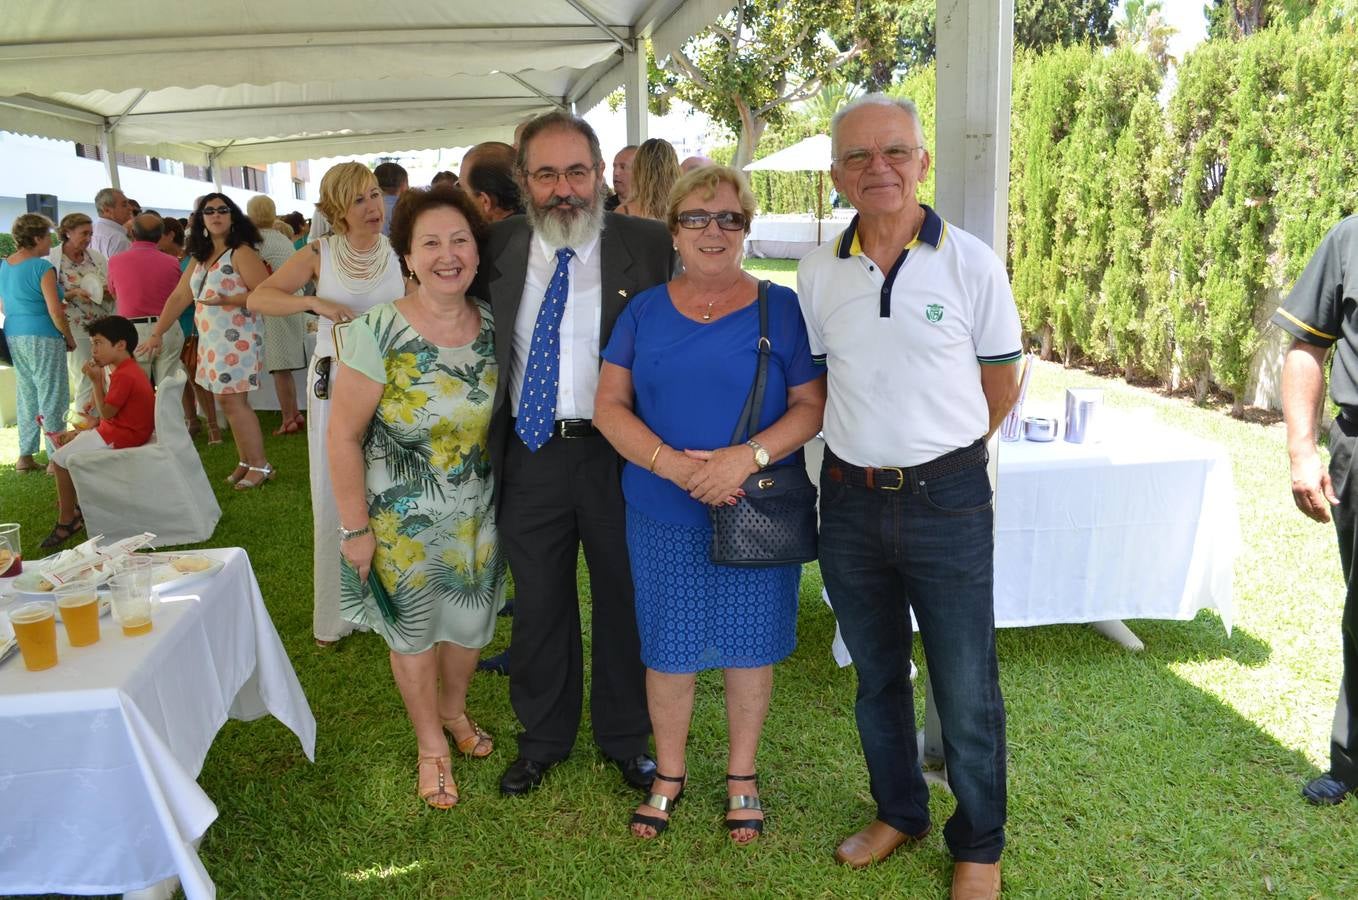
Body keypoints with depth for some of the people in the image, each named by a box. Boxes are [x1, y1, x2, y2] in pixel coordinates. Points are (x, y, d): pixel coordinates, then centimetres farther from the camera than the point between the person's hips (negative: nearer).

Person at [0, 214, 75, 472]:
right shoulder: (41, 267, -14)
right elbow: (55, 311, -17)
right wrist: (69, 337, -4)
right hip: (42, 337, -8)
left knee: (26, 396, 16)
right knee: (52, 398, -1)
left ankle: (25, 455, 20)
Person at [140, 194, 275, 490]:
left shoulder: (241, 252, -8)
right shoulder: (200, 258, 15)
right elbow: (179, 297, 15)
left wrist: (229, 300, -23)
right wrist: (157, 333, 12)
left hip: (237, 338, -7)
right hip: (211, 341, 7)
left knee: (233, 400, -9)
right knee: (230, 402, 7)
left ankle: (260, 465, -2)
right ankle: (246, 462, 14)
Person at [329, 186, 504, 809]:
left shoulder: (491, 324, -7)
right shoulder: (378, 332, -20)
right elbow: (344, 435, -15)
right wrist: (354, 529, -14)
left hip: (476, 516, 4)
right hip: (402, 521, -4)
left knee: (470, 622, 19)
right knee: (414, 630, 14)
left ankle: (453, 710, 50)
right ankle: (431, 744, 38)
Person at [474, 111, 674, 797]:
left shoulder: (648, 247, -7)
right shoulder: (501, 247, 3)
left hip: (619, 455, -2)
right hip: (530, 454, 3)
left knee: (624, 600, 14)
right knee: (538, 605, 16)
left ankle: (625, 738, 36)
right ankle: (543, 738, 37)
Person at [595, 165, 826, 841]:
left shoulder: (780, 308, -2)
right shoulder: (644, 311, 4)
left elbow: (813, 404, -5)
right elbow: (609, 406, 0)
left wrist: (748, 456, -21)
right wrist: (670, 462, -17)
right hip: (662, 513, 2)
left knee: (750, 643, 11)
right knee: (667, 645, 12)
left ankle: (741, 775, 34)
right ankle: (669, 772, 35)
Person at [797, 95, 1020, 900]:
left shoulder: (970, 262, -7)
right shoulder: (818, 271, 1)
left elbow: (1001, 385, 3)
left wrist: (934, 452, 8)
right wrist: (871, 447, 7)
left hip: (947, 500, -3)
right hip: (850, 500, 3)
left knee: (966, 689, 7)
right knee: (876, 676, 18)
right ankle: (899, 813, 40)